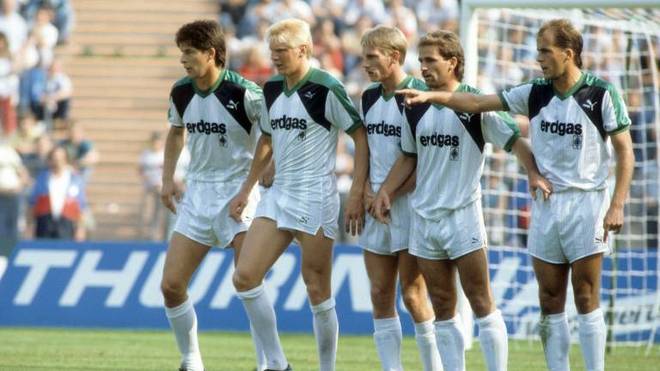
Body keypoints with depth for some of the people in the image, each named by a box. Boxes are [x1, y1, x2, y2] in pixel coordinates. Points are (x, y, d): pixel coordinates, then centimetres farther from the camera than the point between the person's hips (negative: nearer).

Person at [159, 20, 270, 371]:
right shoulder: (180, 92, 2)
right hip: (197, 194, 6)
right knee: (171, 285, 2)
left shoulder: (243, 92, -17)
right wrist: (167, 178, 14)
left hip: (237, 193, -6)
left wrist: (247, 190, -16)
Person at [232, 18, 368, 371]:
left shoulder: (325, 88, -11)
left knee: (317, 291, -3)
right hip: (278, 194, 7)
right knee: (245, 277, -4)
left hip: (315, 197, -7)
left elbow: (361, 136, -9)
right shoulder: (272, 89, 10)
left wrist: (357, 194, -13)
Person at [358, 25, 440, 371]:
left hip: (409, 202, -7)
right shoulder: (369, 98, 11)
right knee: (381, 296, 5)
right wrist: (366, 189, 3)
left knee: (412, 294, -6)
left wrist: (391, 195, -14)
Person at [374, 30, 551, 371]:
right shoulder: (415, 108, 8)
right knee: (442, 308, 7)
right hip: (423, 215, 5)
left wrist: (533, 173, -21)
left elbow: (513, 139, -6)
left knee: (481, 302, -5)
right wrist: (385, 190, 9)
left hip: (463, 214, -5)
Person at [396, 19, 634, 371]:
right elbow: (479, 102, 8)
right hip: (546, 205, 5)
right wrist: (431, 96, -2)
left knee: (586, 300, -5)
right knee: (550, 303, 4)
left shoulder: (601, 94, -6)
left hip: (587, 202, -5)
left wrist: (617, 205, -12)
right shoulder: (536, 93, 7)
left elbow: (625, 150, -5)